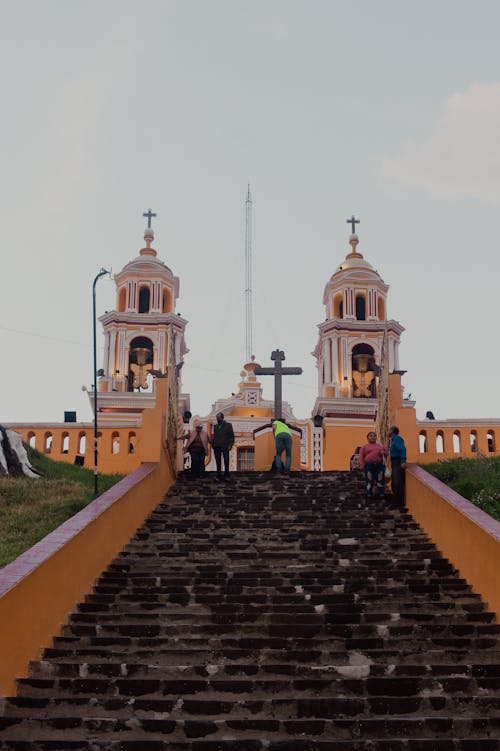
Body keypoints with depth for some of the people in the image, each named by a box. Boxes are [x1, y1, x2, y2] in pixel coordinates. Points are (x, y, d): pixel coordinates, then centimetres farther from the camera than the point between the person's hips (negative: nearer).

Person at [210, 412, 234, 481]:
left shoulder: (228, 425, 4)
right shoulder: (215, 426, 17)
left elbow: (232, 436, 1)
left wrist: (230, 445, -8)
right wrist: (212, 442, 3)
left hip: (225, 447, -3)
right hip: (216, 447, 3)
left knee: (226, 461, -4)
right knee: (218, 462, 3)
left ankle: (226, 475, 3)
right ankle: (219, 476, 6)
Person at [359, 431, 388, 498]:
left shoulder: (380, 446, 19)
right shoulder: (364, 447, 11)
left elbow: (387, 452, 23)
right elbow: (361, 456, 5)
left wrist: (383, 452, -1)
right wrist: (362, 465, -8)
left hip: (379, 465, 2)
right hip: (369, 465, -2)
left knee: (380, 480, -2)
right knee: (369, 480, -3)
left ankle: (381, 493, 5)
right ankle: (369, 493, 6)